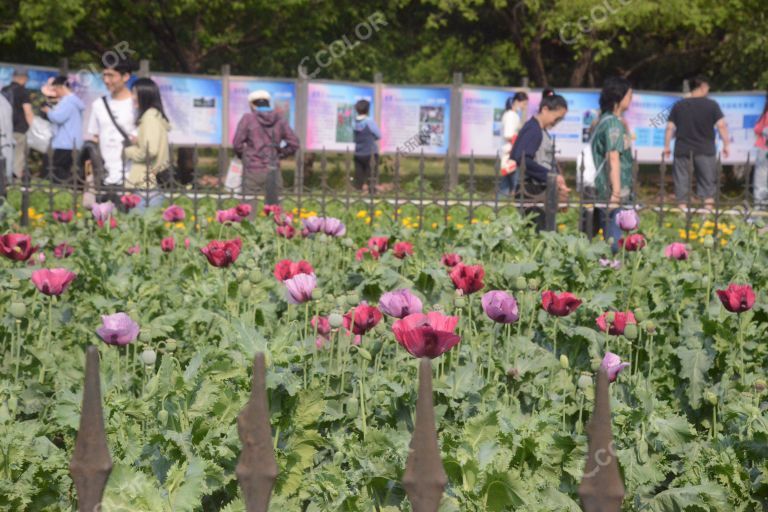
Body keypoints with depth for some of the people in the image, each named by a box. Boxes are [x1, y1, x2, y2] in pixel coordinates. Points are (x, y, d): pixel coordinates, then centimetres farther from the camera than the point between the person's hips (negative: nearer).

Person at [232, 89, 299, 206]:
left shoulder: (248, 119, -3)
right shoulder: (279, 121, 7)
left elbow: (237, 144, -6)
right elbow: (294, 144, 5)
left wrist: (242, 156, 12)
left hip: (254, 170, -3)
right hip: (273, 170, 3)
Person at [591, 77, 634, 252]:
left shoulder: (604, 120, 17)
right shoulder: (613, 123, -12)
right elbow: (613, 158, -18)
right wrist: (616, 192, -21)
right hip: (613, 191, -10)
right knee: (615, 240, -11)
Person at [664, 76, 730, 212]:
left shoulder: (678, 105, 4)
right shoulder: (711, 105, -3)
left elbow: (670, 127, 3)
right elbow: (721, 125, -7)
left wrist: (666, 146, 10)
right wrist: (726, 145, 1)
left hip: (682, 150, 2)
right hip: (705, 150, -2)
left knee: (681, 180, 6)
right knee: (708, 181, 8)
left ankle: (682, 206, 4)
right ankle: (708, 205, 4)